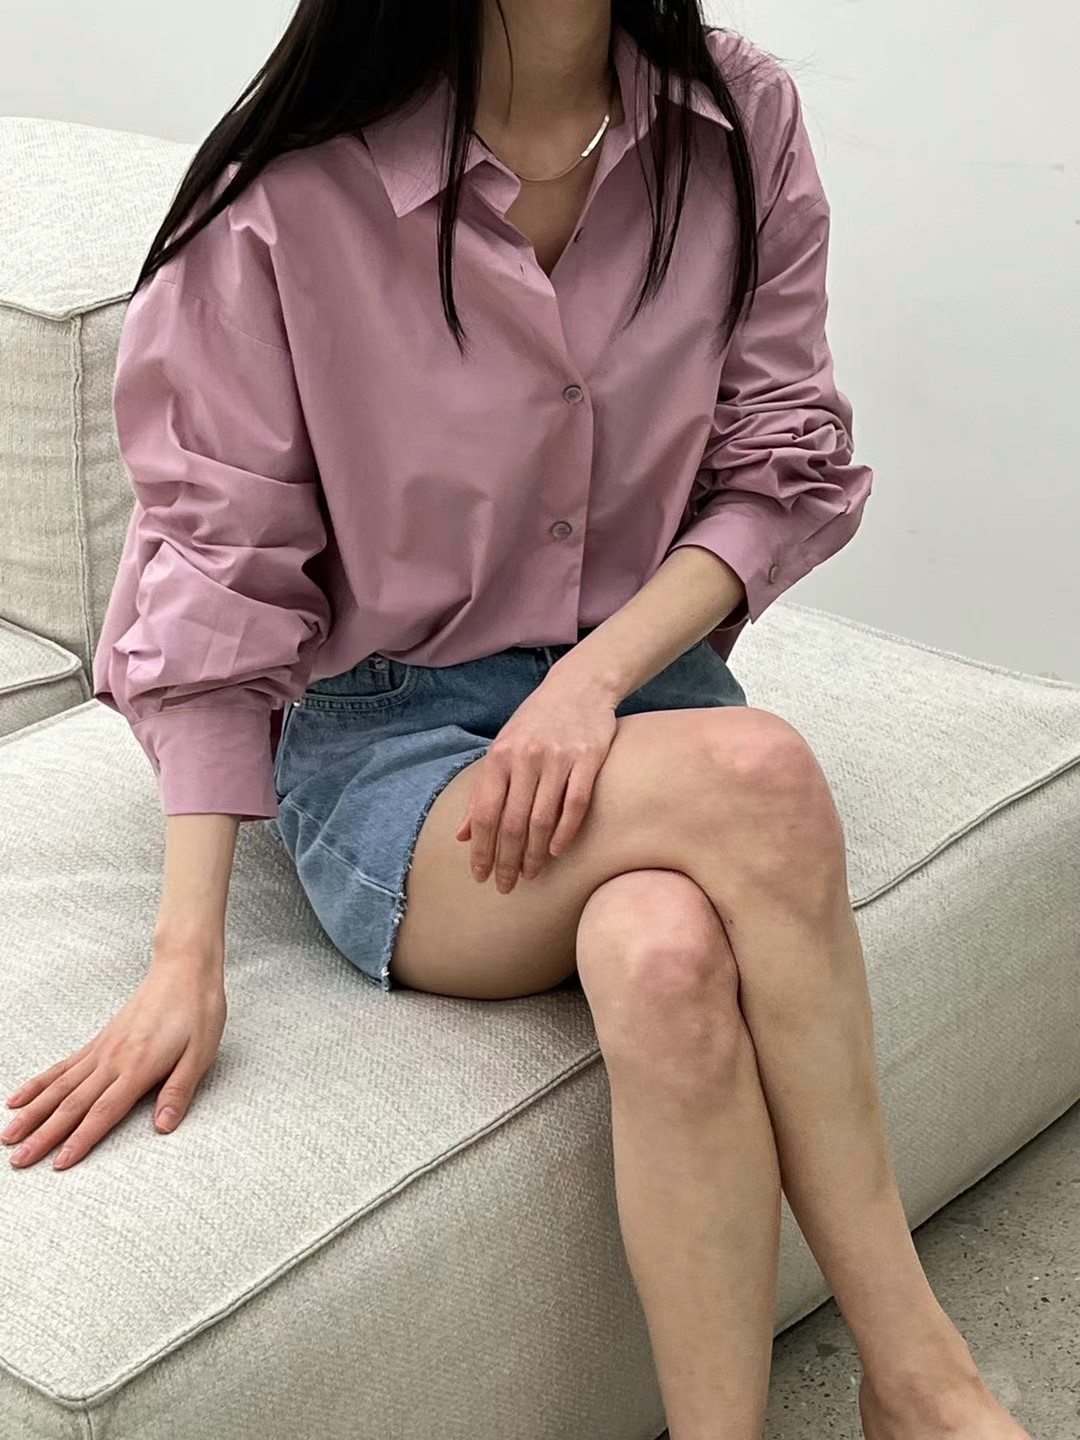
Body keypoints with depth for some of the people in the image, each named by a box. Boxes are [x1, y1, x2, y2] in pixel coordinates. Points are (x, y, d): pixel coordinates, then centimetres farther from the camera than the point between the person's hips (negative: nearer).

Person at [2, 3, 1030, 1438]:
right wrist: (187, 955, -14)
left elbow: (782, 471, 2)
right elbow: (219, 570, -8)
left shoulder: (741, 123, -2)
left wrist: (596, 676, -16)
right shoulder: (294, 194, -12)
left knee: (669, 954, -34)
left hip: (644, 677, 3)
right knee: (756, 771, -33)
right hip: (379, 728, -2)